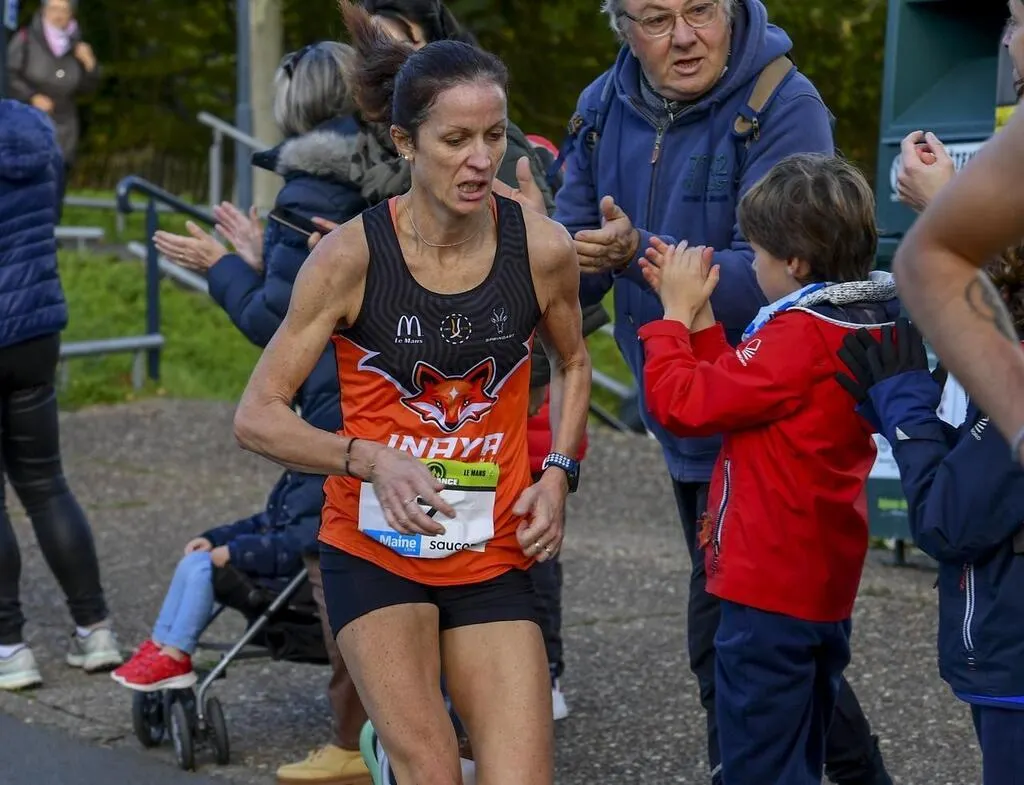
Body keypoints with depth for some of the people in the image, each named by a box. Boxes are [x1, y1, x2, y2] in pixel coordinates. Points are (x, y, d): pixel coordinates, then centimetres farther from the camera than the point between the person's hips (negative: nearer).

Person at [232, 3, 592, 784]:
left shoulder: (541, 248, -7)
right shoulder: (351, 256, -14)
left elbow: (573, 363, 15)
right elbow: (257, 417, -10)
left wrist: (558, 473, -1)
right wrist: (371, 459, -25)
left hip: (493, 556, 3)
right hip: (374, 550, -2)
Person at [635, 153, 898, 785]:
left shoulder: (801, 336, -21)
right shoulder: (860, 325, 8)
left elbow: (681, 403, -19)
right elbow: (739, 390, 14)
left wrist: (676, 313, -5)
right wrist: (698, 311, 11)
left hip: (770, 590, -10)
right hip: (826, 587, 10)